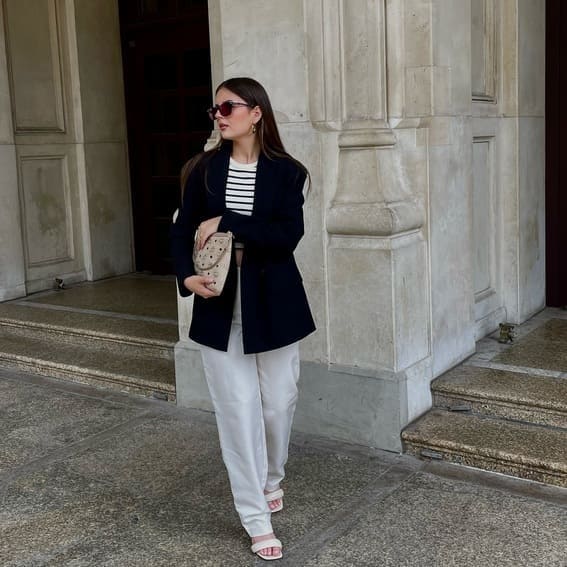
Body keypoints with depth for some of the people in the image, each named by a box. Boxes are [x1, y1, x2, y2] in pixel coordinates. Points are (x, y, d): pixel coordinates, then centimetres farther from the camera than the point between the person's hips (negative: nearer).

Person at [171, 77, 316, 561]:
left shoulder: (285, 172, -3)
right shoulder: (205, 169, 2)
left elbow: (288, 236, -15)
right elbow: (182, 231, 3)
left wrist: (226, 223, -19)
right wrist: (187, 277, -15)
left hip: (273, 303, 0)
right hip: (220, 305, 1)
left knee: (278, 401, 9)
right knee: (238, 408, 2)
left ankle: (271, 479, 40)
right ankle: (256, 517, 14)